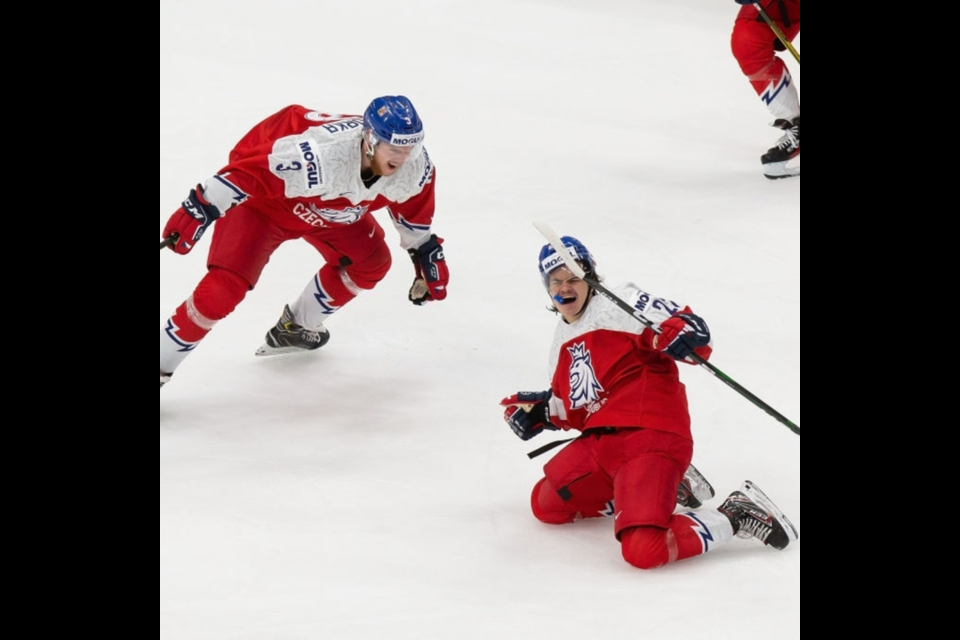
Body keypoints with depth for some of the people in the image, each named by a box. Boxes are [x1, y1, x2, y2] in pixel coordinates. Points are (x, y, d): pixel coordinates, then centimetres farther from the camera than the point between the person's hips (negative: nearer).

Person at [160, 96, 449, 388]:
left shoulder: (414, 165, -22)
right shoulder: (319, 154, -45)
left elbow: (413, 208, 2)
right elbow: (247, 170, -40)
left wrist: (427, 253, 9)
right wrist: (200, 209, -41)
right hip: (262, 199, -7)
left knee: (371, 263, 13)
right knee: (223, 289, -19)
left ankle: (294, 327, 32)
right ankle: (163, 364, -3)